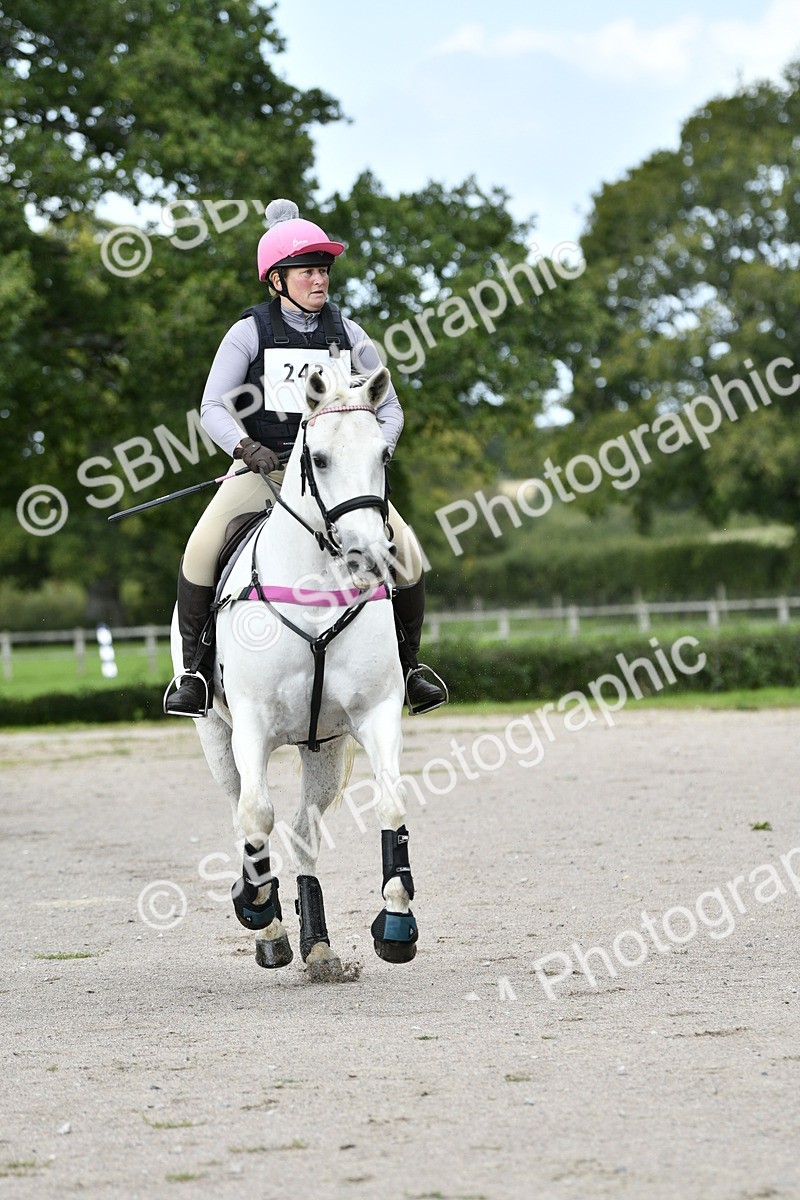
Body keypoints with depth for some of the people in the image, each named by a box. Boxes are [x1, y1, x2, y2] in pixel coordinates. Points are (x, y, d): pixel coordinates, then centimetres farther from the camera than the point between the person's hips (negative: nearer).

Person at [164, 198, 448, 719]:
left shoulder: (347, 334, 7)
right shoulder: (249, 333, -1)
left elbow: (389, 406, 12)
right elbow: (214, 407, -6)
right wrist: (245, 447, -25)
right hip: (261, 468, -2)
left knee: (406, 551, -16)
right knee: (203, 546, -27)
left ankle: (410, 664, 6)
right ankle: (196, 667, -11)